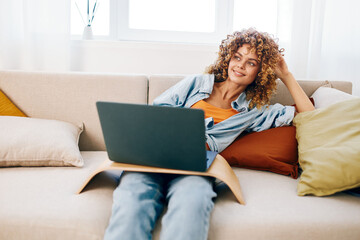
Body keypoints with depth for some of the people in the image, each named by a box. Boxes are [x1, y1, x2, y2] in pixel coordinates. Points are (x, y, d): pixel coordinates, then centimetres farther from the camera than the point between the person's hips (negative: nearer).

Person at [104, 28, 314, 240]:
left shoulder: (254, 112, 25)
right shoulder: (195, 84, 25)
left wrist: (286, 75, 25)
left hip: (196, 166, 0)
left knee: (193, 202, -41)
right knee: (133, 200, -37)